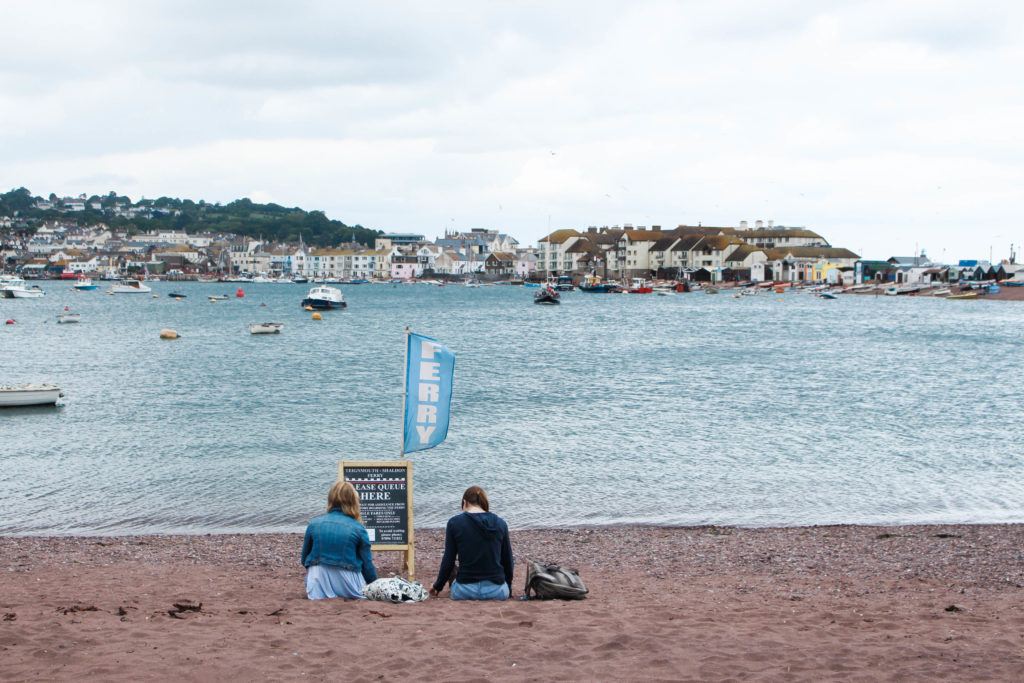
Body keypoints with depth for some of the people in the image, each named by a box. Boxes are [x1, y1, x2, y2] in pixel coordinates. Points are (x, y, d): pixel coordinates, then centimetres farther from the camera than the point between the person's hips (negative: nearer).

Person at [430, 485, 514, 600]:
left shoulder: (455, 523, -4)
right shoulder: (500, 523, 2)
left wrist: (437, 586, 15)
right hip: (496, 591, 1)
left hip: (465, 590, -1)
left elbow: (448, 561, -3)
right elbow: (507, 561, 8)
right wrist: (508, 589, 25)